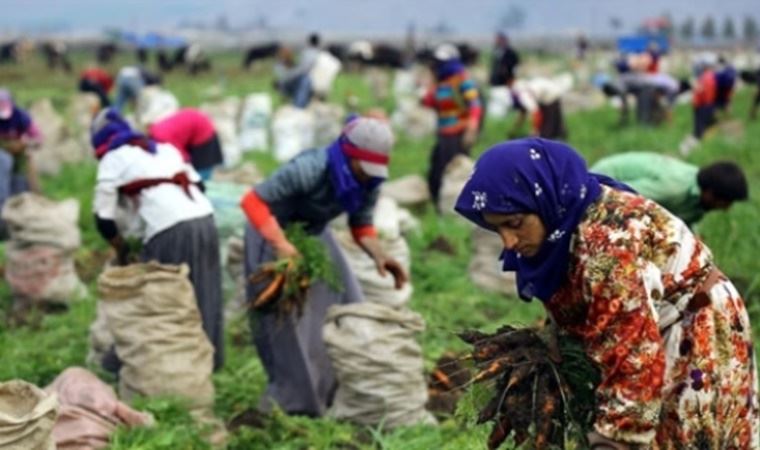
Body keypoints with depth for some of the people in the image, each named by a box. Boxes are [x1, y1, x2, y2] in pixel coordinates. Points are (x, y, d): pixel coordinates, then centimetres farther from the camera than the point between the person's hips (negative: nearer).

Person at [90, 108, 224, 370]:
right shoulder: (164, 148, 29)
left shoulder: (113, 159, 12)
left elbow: (104, 217, 8)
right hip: (204, 219, 6)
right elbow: (198, 183, 23)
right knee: (201, 296, 14)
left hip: (169, 229, -6)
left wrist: (121, 249, 22)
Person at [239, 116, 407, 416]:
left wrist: (379, 255, -22)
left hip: (314, 235, 7)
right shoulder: (310, 170, -35)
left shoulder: (368, 182, -15)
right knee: (285, 318, -6)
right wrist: (281, 244, -43)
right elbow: (253, 201, -34)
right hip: (274, 233, -6)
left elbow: (362, 226, -1)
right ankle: (293, 399, 7)